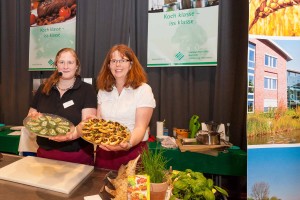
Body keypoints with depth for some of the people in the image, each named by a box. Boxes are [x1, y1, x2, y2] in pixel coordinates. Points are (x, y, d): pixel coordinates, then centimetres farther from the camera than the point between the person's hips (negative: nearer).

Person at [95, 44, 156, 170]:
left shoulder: (143, 89, -9)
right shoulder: (103, 90, 7)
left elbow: (140, 127, -15)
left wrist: (129, 144, -33)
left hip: (132, 151, -4)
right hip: (104, 151, 4)